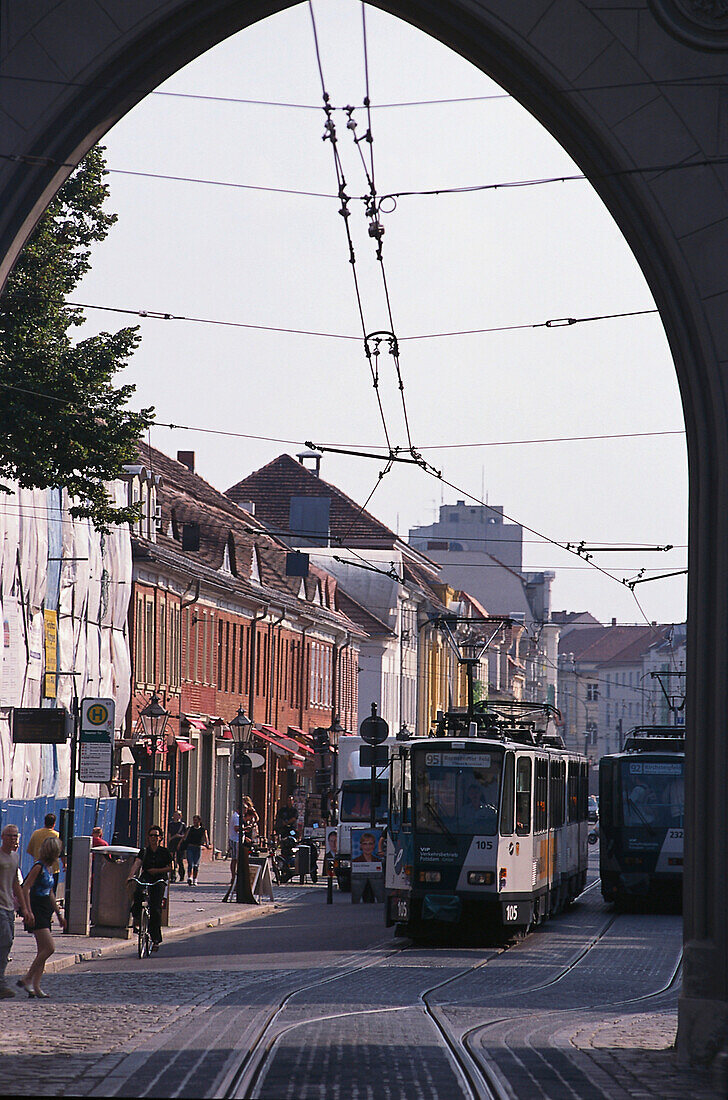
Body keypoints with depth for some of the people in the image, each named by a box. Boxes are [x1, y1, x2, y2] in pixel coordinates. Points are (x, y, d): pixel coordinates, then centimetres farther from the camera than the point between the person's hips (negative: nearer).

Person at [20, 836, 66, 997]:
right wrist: (29, 912, -21)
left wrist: (59, 914, 26)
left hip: (44, 913, 9)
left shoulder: (49, 868, 15)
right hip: (36, 912, -9)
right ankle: (27, 979, -10)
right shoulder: (39, 867, -12)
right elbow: (26, 889, -17)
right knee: (49, 947, -15)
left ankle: (35, 986, 4)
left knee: (42, 952, 5)